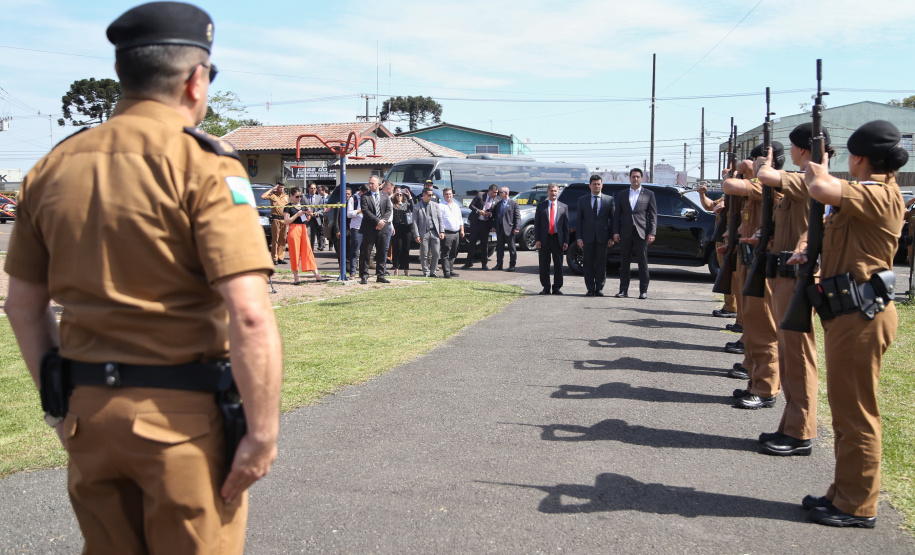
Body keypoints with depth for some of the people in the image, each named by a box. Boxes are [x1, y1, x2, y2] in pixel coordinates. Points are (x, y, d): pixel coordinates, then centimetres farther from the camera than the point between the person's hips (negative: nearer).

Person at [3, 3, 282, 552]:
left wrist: (61, 402, 20)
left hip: (87, 410, 6)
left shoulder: (53, 167, 6)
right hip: (183, 415, -6)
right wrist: (263, 431, -14)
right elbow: (249, 316, -21)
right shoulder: (203, 164, -13)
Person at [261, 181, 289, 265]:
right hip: (275, 219, -5)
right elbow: (263, 196, -16)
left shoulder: (286, 196, 17)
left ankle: (281, 257, 10)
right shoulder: (272, 195, 1)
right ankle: (275, 258, -3)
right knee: (275, 239, -5)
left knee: (283, 240, 5)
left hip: (284, 219, 5)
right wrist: (272, 189, -7)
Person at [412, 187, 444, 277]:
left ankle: (432, 271, 13)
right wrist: (416, 235, -7)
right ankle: (426, 272, 8)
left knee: (436, 253, 0)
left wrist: (442, 231, 3)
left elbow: (440, 219, 13)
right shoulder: (417, 207, 3)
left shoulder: (435, 205, 13)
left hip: (435, 232, 3)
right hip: (424, 233, -3)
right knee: (424, 255, -1)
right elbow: (415, 222, 1)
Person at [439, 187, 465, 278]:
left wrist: (462, 230, 16)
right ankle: (446, 272, -10)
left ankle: (451, 271, 17)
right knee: (446, 254, -8)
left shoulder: (456, 206, 20)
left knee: (453, 254, 10)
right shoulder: (441, 206, -1)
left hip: (456, 233, 7)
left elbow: (460, 219, 24)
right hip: (447, 234, -7)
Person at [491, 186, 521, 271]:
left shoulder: (513, 203, -3)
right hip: (499, 229, 6)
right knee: (499, 247, 9)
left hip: (509, 229, -5)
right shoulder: (498, 204, 14)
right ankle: (499, 265, 16)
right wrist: (493, 226, 7)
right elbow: (495, 216, 17)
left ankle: (512, 266, 7)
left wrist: (516, 228, -14)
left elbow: (517, 216, -6)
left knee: (511, 248, 2)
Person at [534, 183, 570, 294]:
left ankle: (557, 288, 11)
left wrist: (566, 241, -2)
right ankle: (546, 288, 11)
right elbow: (536, 224, 4)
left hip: (558, 239, 0)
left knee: (558, 265, 3)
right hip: (544, 239, 0)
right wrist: (537, 240, -5)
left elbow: (566, 225, 6)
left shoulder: (563, 207, 9)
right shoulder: (541, 206, 7)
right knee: (544, 265, 3)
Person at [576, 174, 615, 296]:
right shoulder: (582, 200, 9)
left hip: (602, 237, -1)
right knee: (588, 263, 2)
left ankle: (599, 288, 7)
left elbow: (613, 219, 6)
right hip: (587, 236, 1)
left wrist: (611, 237, -2)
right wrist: (579, 238, -2)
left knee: (601, 263, 1)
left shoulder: (609, 199, 8)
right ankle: (590, 289, 8)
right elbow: (579, 219, 6)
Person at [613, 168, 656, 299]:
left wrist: (652, 233, -7)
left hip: (641, 233, -2)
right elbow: (617, 214, 11)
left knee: (643, 263, 0)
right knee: (624, 263, 4)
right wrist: (616, 232, 1)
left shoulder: (649, 194, 7)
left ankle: (643, 291, 5)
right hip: (625, 233, 2)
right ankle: (623, 290, 9)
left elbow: (653, 215, 3)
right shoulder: (622, 194, 13)